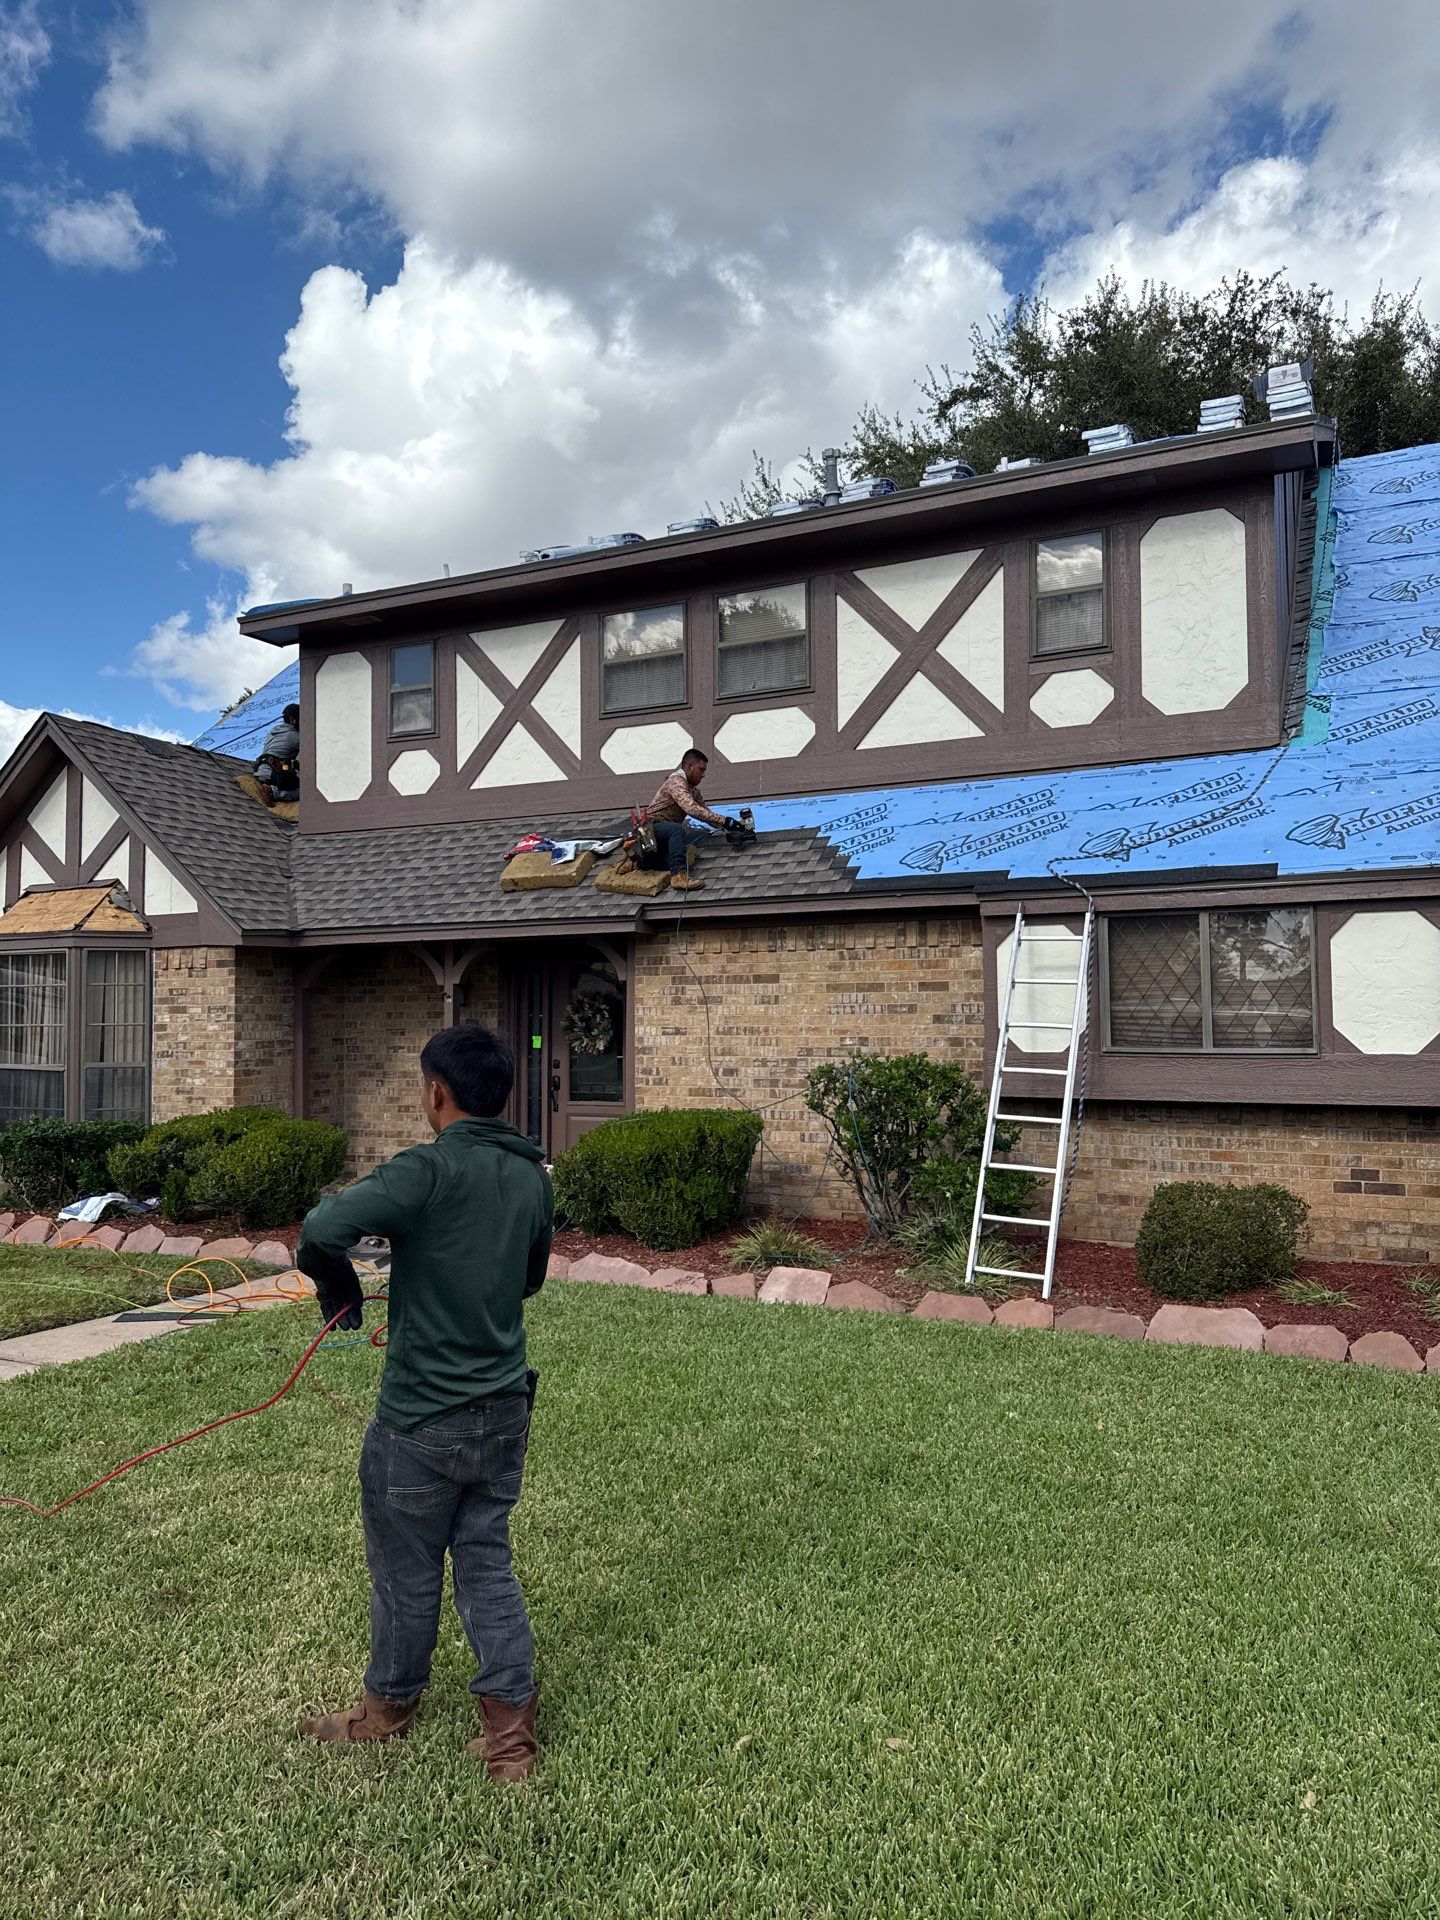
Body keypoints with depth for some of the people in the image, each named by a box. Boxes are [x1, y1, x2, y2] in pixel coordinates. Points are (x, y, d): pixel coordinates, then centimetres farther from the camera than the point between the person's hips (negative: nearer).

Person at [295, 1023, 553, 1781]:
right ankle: (509, 1732, 22)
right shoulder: (533, 1177, 0)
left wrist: (338, 1291, -12)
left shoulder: (428, 1170, -21)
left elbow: (322, 1229, -33)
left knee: (405, 1572, 16)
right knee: (486, 1560, 18)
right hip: (504, 1409, 6)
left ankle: (389, 1708, 39)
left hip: (422, 1419, -5)